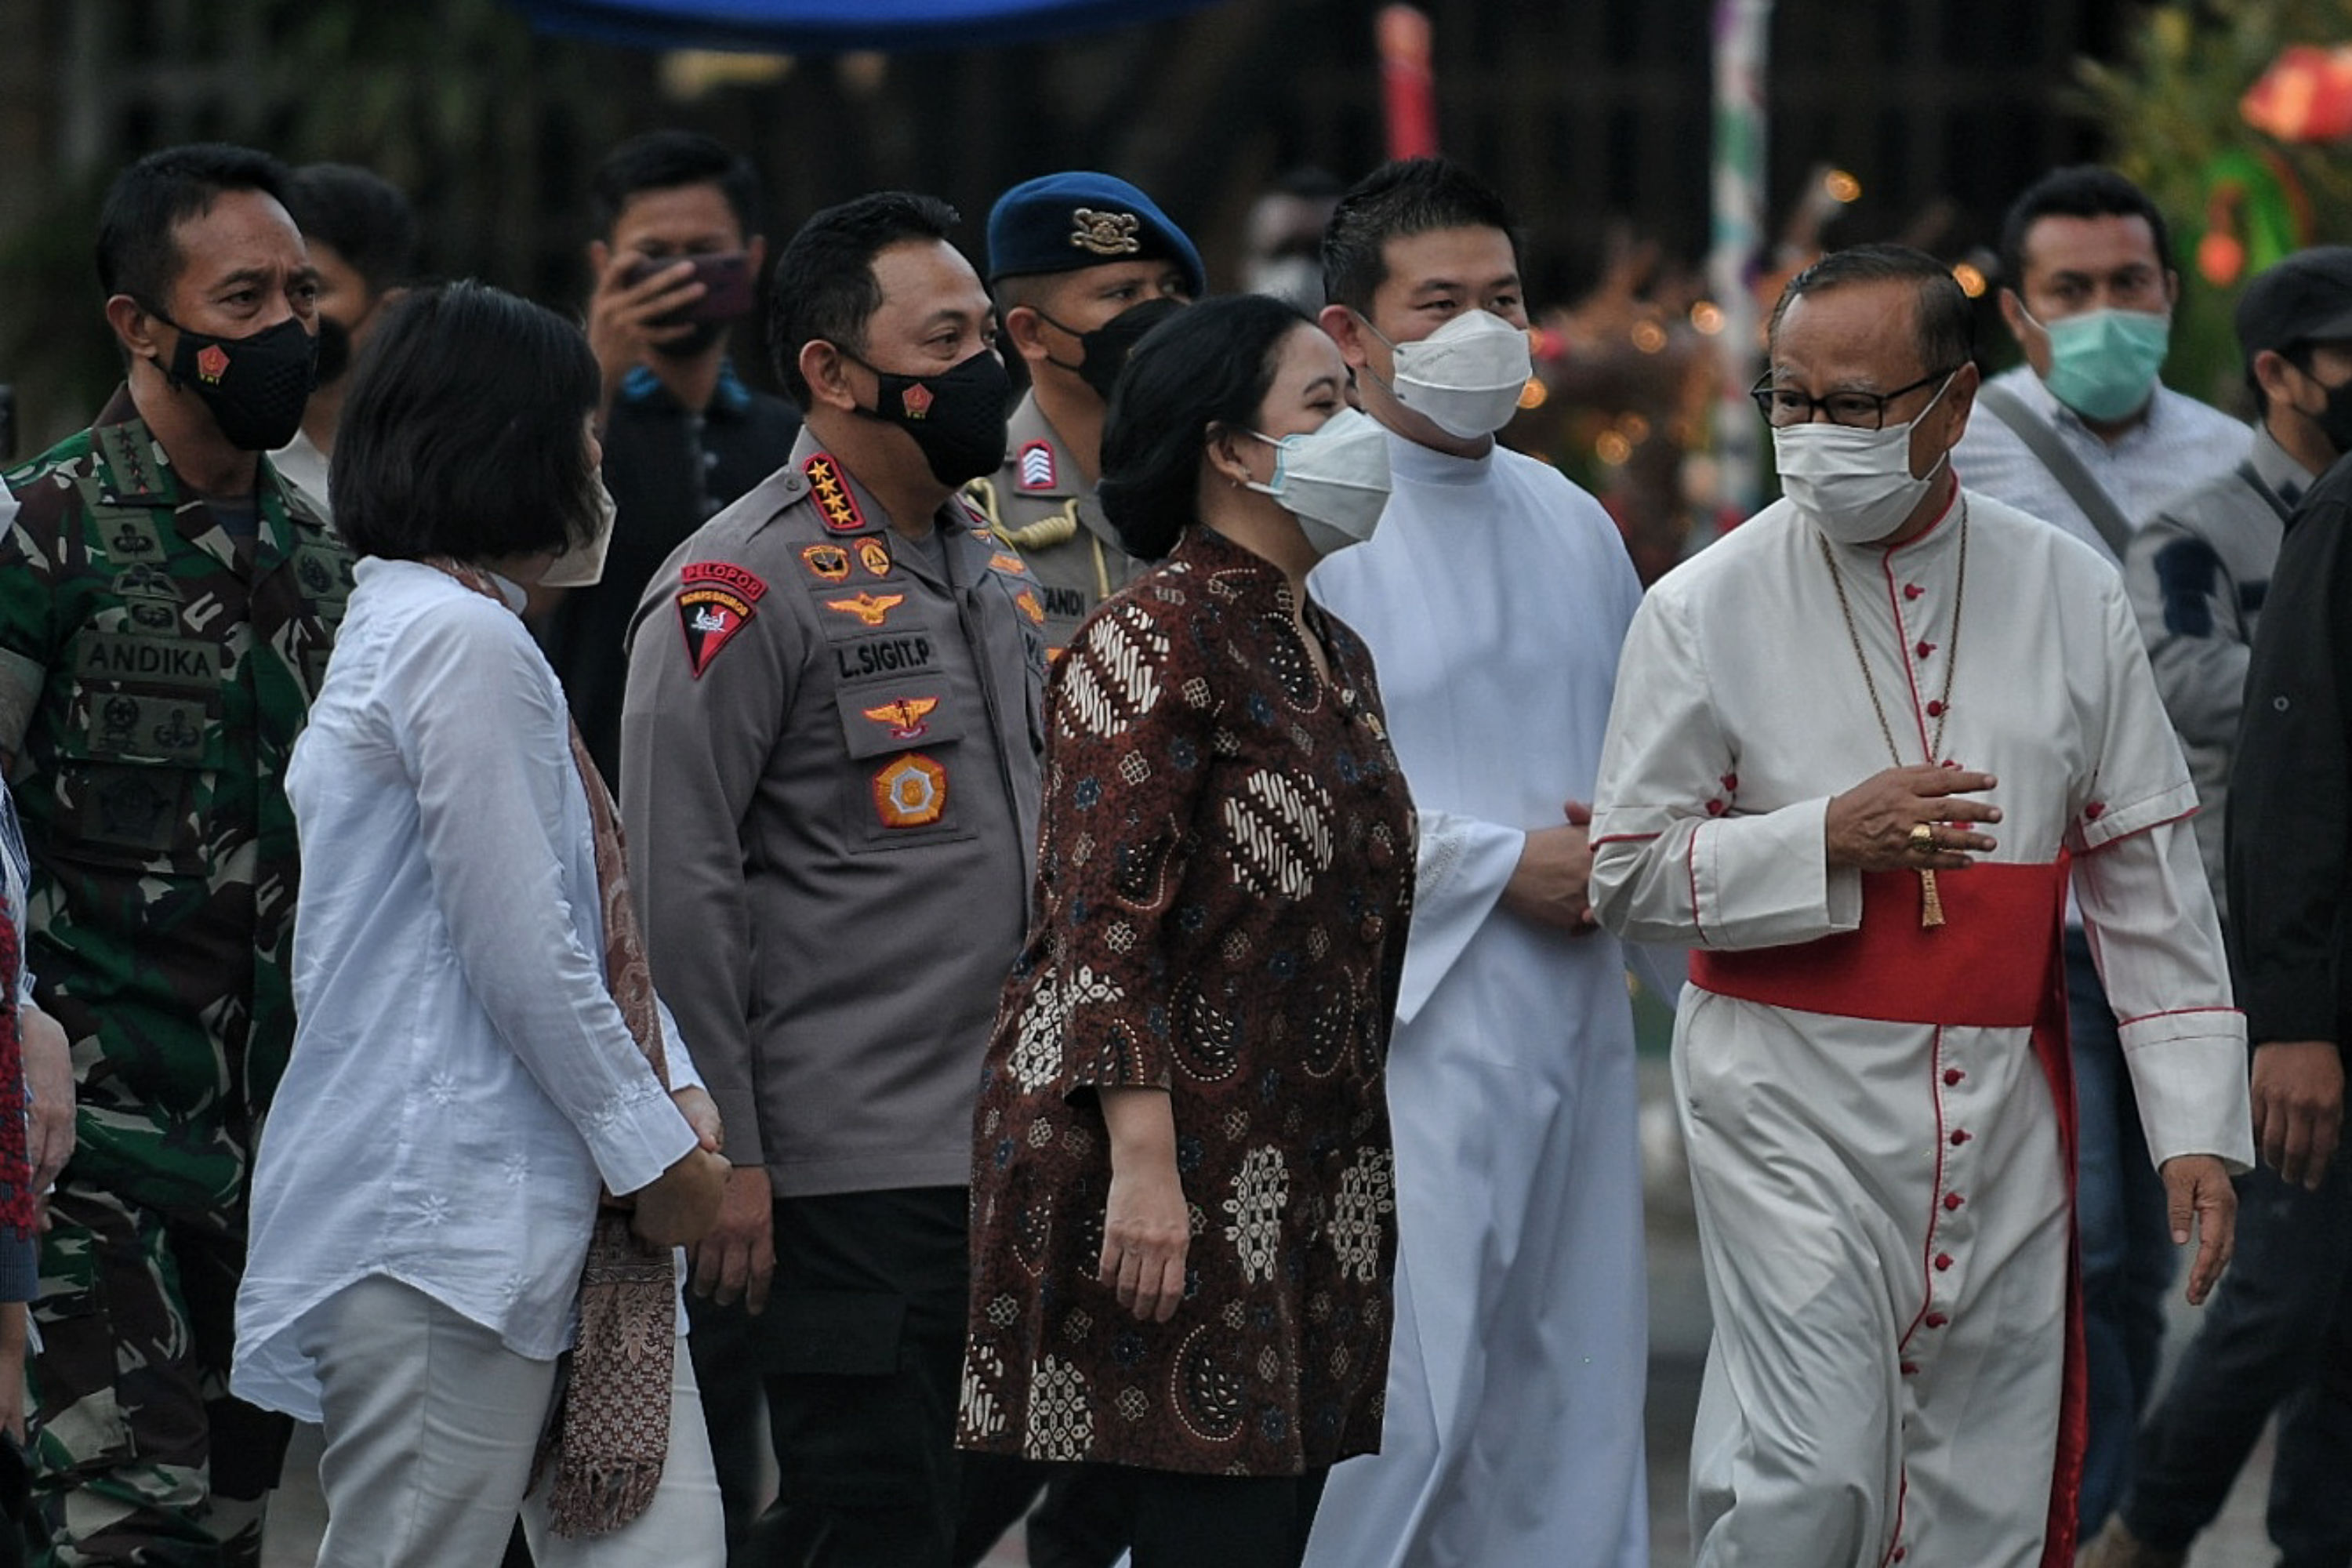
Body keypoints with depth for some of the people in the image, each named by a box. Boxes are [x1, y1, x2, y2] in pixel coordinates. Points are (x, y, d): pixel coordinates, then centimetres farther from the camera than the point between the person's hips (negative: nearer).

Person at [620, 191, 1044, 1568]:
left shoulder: (994, 573, 16)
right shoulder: (747, 587, -10)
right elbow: (679, 884, -14)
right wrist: (723, 1154, -17)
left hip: (1004, 1156, 8)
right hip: (848, 1178, -8)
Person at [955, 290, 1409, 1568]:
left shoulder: (1334, 658, 17)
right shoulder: (1157, 637, -10)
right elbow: (1105, 921, -17)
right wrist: (1144, 1166, -24)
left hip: (1305, 1185, 9)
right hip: (1174, 1168, -9)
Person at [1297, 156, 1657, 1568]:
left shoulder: (1572, 524, 15)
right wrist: (1503, 865, -12)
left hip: (1574, 1021, 7)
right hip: (1396, 1030, -7)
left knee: (1572, 1397, 9)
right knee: (1393, 1409, -13)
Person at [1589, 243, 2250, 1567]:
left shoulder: (2069, 597, 5)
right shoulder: (1708, 609, -3)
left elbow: (2148, 878, 8)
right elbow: (1629, 873, -2)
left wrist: (2199, 1124, 3)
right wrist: (1828, 841, -17)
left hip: (2001, 1109, 3)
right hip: (1792, 1097, -3)